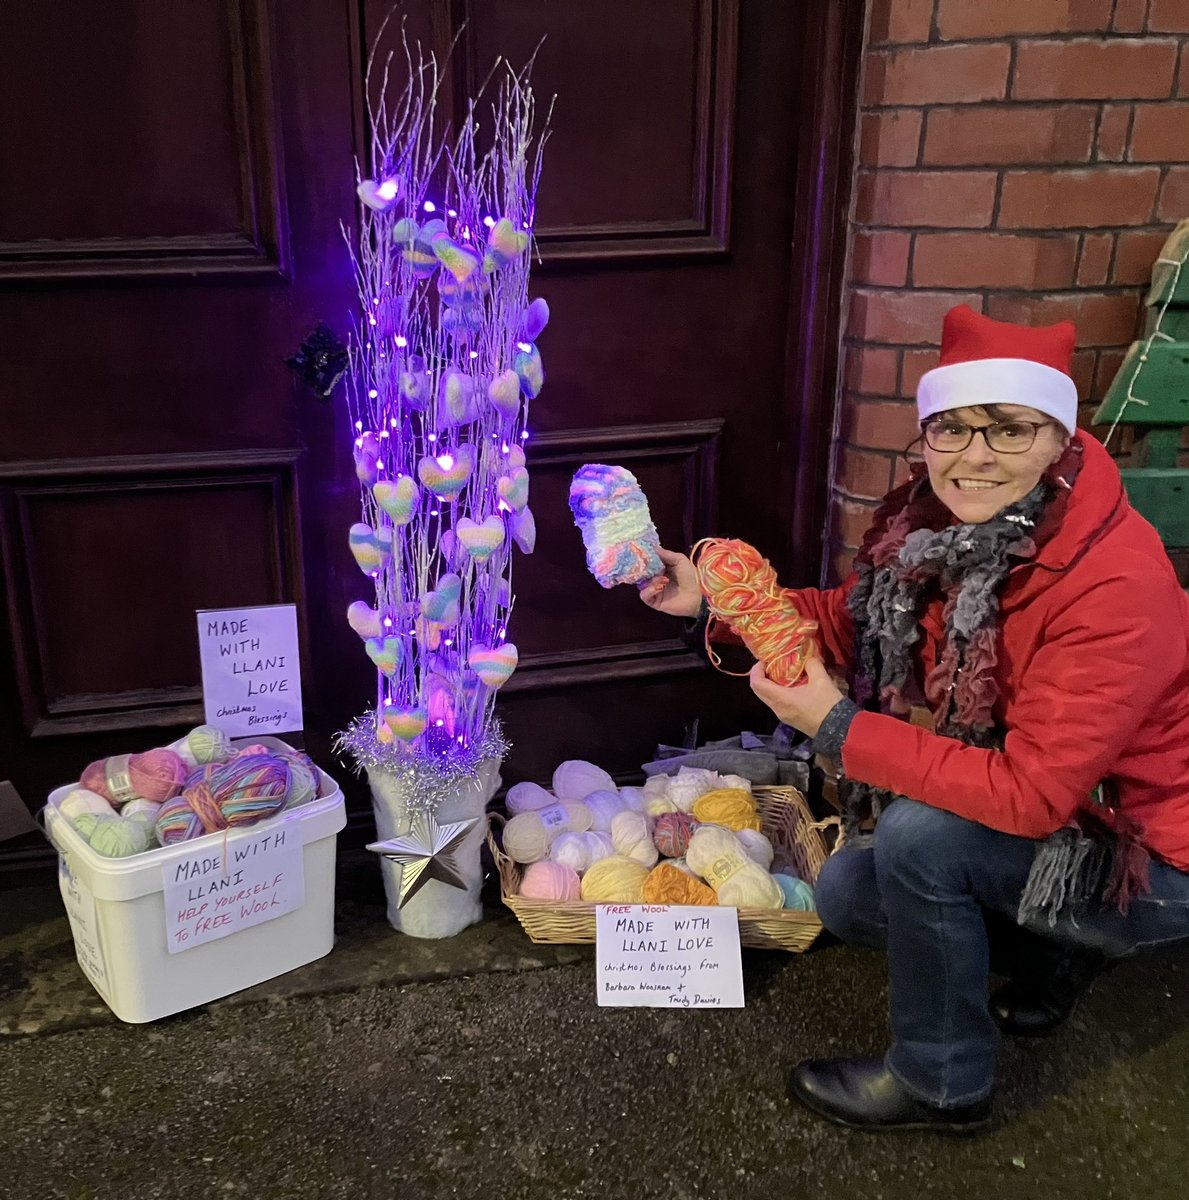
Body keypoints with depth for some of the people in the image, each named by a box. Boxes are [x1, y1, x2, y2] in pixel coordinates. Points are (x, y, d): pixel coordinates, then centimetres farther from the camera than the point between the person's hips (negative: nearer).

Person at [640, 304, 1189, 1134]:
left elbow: (1029, 794, -34)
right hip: (1025, 810, 8)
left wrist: (839, 730, -32)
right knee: (846, 896, 7)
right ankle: (1052, 948, 25)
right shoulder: (940, 521, -12)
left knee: (919, 833, -28)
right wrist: (717, 598, -9)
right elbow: (857, 618, 1)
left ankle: (942, 1084, -2)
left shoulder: (1116, 586, -33)